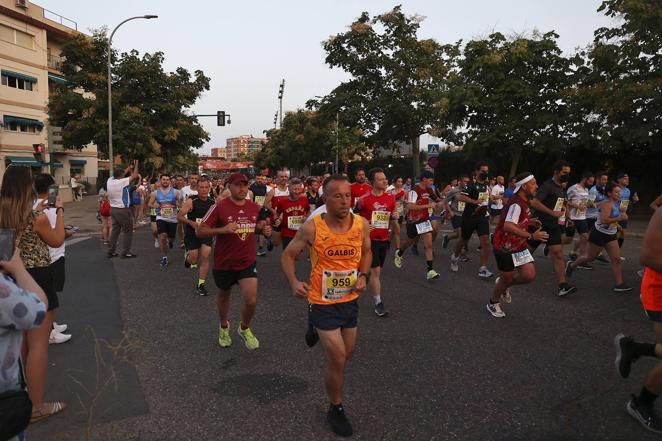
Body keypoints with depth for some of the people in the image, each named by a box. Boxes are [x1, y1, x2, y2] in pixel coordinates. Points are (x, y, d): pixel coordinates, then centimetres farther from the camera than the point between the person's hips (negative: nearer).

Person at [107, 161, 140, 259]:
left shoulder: (109, 181, 2)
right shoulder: (122, 182, -18)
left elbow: (120, 174, 19)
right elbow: (135, 176, -11)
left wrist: (129, 167, 24)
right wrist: (136, 165, 3)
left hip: (113, 209, 8)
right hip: (122, 210, -7)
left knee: (115, 230, 15)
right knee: (128, 231, 3)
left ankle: (111, 251, 18)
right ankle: (125, 252, 5)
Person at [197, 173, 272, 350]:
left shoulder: (254, 207, 0)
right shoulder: (219, 207, -14)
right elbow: (200, 231, -14)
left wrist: (264, 230, -4)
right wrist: (223, 229, -28)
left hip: (248, 263, 2)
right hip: (224, 263, -2)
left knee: (251, 300, -10)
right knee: (223, 296, 20)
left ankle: (244, 328, 22)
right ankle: (224, 326, 50)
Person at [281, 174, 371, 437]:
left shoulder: (362, 224, -9)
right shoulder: (312, 227, -20)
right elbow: (288, 255, -7)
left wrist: (363, 276, -7)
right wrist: (294, 283, -23)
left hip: (350, 300, 5)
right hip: (324, 303, -4)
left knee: (347, 355, 20)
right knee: (337, 360, -1)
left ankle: (318, 333, 52)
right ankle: (335, 410, 23)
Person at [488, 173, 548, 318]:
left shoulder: (524, 202, 6)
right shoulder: (516, 203, -25)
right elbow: (508, 226, -39)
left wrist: (529, 222, 10)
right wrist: (531, 236, -42)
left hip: (519, 246, 8)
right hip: (505, 247, -8)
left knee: (529, 276, -1)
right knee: (507, 278, 5)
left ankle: (504, 285, 27)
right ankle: (493, 303, 31)